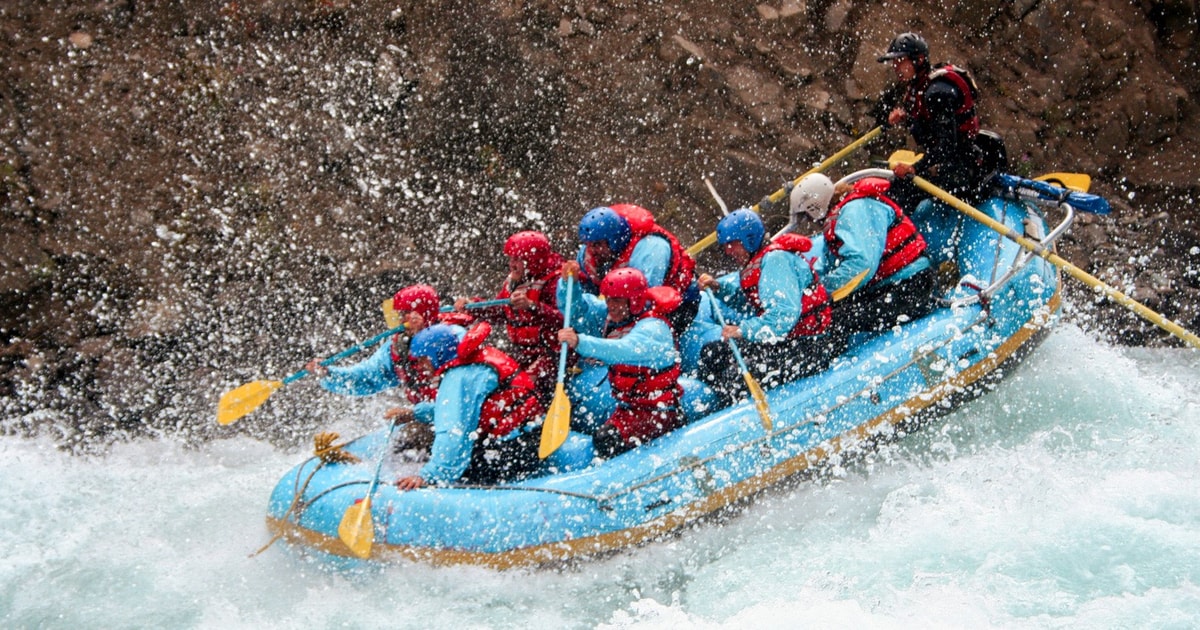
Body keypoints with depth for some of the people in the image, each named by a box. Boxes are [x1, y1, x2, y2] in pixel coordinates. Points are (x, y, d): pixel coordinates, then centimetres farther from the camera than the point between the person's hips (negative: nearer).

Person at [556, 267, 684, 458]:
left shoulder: (652, 328, -19)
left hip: (659, 414, -9)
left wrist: (580, 342, -52)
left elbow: (625, 350, -40)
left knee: (607, 439, -28)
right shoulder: (613, 321, 6)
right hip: (628, 409, 9)